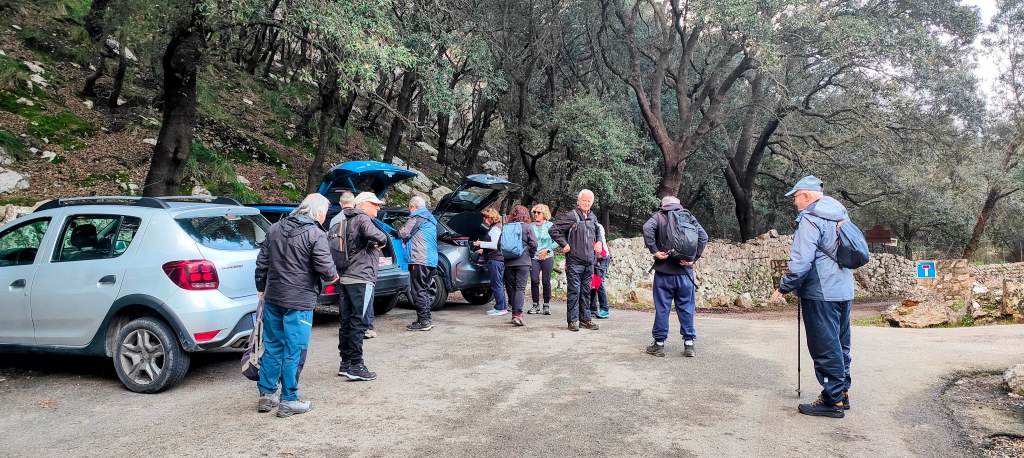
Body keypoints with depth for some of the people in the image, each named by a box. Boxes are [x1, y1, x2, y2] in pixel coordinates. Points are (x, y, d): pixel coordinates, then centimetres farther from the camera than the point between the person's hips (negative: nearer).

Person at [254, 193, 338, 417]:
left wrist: (261, 288, 23)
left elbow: (262, 262, 14)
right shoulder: (315, 234, -13)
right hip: (299, 302, -7)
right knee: (294, 351, 1)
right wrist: (333, 276, 5)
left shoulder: (275, 229, 10)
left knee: (272, 347, 16)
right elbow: (326, 268, -17)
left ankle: (266, 395, 22)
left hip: (272, 298, 7)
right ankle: (288, 401, 7)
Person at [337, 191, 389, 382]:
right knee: (359, 322, -7)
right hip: (361, 278, -9)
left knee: (346, 322, 11)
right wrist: (382, 239, -8)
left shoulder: (349, 221, 23)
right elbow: (372, 233, -29)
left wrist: (375, 245, 9)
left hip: (346, 278, 9)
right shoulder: (362, 218, -7)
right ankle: (355, 365, -5)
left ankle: (346, 362, 18)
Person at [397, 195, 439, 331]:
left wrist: (404, 239, 13)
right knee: (424, 290, 16)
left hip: (419, 260, -9)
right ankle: (426, 319, 19)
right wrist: (407, 240, 21)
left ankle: (423, 321, -7)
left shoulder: (416, 217, -7)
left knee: (418, 291, -6)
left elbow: (403, 233, -9)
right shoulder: (430, 219, 23)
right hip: (431, 260, 9)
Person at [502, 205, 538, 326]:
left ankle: (515, 313, 17)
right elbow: (534, 244, -8)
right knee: (520, 288, -4)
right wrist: (530, 256, 7)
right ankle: (517, 314, -16)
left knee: (510, 288, 12)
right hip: (523, 262, -3)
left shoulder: (505, 227, 5)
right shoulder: (527, 227, -2)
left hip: (508, 262, 3)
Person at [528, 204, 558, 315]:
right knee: (534, 281, -8)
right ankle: (536, 305, 2)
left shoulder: (550, 225, 3)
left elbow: (557, 242, 1)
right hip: (533, 257, 1)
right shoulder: (530, 226, 9)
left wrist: (547, 250, -8)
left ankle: (547, 305, 8)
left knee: (546, 281, -3)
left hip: (547, 257, -1)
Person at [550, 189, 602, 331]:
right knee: (574, 291, -4)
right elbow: (553, 230, -12)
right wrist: (564, 245, -13)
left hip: (589, 262, 6)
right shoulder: (571, 216, -9)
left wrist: (598, 242, 16)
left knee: (586, 291, 12)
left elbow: (597, 232, 33)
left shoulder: (593, 217, 13)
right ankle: (573, 320, 3)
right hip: (574, 262, -6)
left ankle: (585, 318, 20)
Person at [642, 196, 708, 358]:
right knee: (686, 307, 9)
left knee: (662, 308, 4)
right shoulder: (688, 216, 10)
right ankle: (689, 344, 12)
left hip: (664, 270, -2)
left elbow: (647, 228, -18)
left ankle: (659, 343, 9)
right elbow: (703, 236, -2)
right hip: (685, 271, 2)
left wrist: (654, 250, -13)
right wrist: (693, 258, -2)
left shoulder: (659, 216, 3)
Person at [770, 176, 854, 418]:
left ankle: (832, 400, 2)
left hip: (820, 293, -9)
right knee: (839, 345, 17)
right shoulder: (840, 215, 14)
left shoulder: (810, 219, -15)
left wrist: (784, 288, -11)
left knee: (825, 348, -3)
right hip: (844, 291, 9)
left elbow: (801, 261, -21)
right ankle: (842, 393, 26)